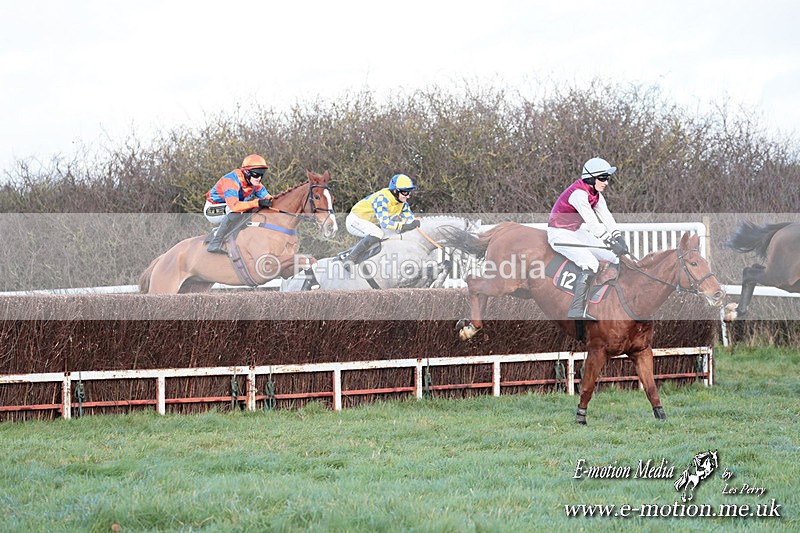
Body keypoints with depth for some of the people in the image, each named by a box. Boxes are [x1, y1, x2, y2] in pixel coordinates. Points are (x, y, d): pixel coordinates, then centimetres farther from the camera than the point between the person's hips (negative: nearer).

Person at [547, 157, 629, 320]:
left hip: (576, 233, 10)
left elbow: (606, 217, 0)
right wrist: (611, 242, -31)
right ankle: (576, 311, -27)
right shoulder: (578, 193, -25)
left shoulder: (595, 193, 4)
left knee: (617, 256, 3)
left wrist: (619, 238, -13)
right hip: (559, 235, -10)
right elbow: (592, 222, -30)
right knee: (590, 264, -28)